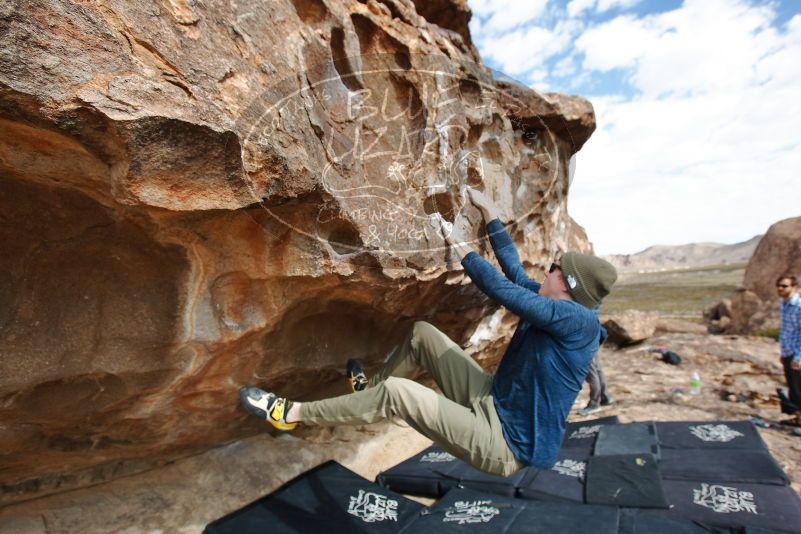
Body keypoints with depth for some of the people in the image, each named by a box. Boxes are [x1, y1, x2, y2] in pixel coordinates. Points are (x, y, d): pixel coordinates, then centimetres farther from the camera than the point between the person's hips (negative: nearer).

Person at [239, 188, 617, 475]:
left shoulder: (578, 321, -21)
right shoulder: (556, 305, 4)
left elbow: (503, 290, -25)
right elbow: (515, 270, 12)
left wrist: (459, 245, -13)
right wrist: (488, 212, 17)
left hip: (505, 443, -8)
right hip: (492, 403, 8)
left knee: (397, 392, -23)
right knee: (422, 334, 4)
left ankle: (294, 414, -6)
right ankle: (369, 392, 24)